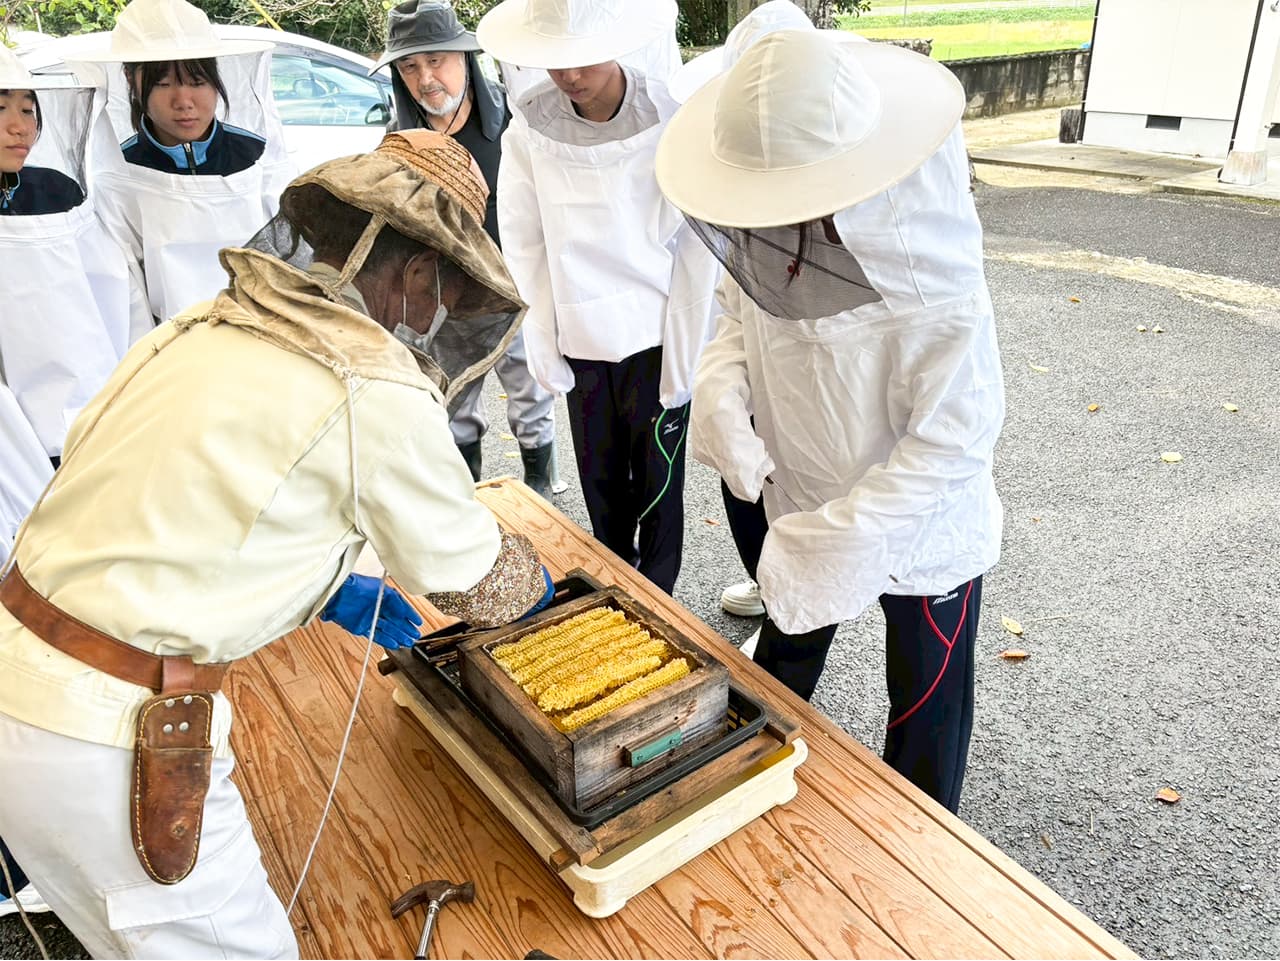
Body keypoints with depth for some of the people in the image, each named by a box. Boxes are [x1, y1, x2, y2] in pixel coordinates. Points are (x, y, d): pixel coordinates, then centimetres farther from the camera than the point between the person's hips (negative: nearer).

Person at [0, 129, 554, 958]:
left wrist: (320, 587, 18)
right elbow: (473, 580, -3)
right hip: (109, 737, -8)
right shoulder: (380, 394, -17)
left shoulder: (199, 329, 6)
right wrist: (531, 579, 19)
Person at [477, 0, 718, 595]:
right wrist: (544, 347, -1)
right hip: (581, 343, 3)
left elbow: (696, 250, -9)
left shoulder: (668, 123, -11)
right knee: (600, 480, 14)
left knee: (657, 481, 7)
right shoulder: (529, 129, -3)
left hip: (656, 340, -2)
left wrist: (682, 357, -10)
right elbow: (525, 246, 2)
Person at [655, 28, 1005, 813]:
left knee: (926, 715, 19)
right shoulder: (764, 249, -16)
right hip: (808, 516, 6)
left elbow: (952, 444, -29)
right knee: (778, 676, 27)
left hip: (926, 539, -5)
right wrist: (722, 389, -18)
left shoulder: (936, 291, -34)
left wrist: (833, 540, -32)